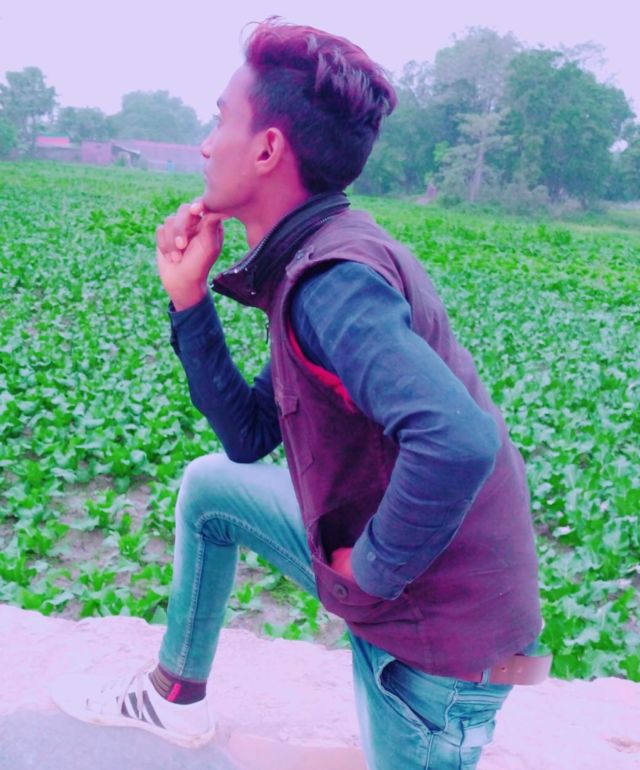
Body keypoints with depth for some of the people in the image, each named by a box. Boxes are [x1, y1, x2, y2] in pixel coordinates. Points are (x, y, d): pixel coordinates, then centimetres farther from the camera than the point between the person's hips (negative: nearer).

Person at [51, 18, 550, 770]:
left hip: (438, 637, -9)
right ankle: (175, 696, 34)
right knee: (210, 485, 17)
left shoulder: (333, 278, -27)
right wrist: (189, 299, -1)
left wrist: (373, 569, -24)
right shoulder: (315, 262, 3)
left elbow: (459, 441, -42)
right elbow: (250, 437, 6)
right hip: (391, 577, 9)